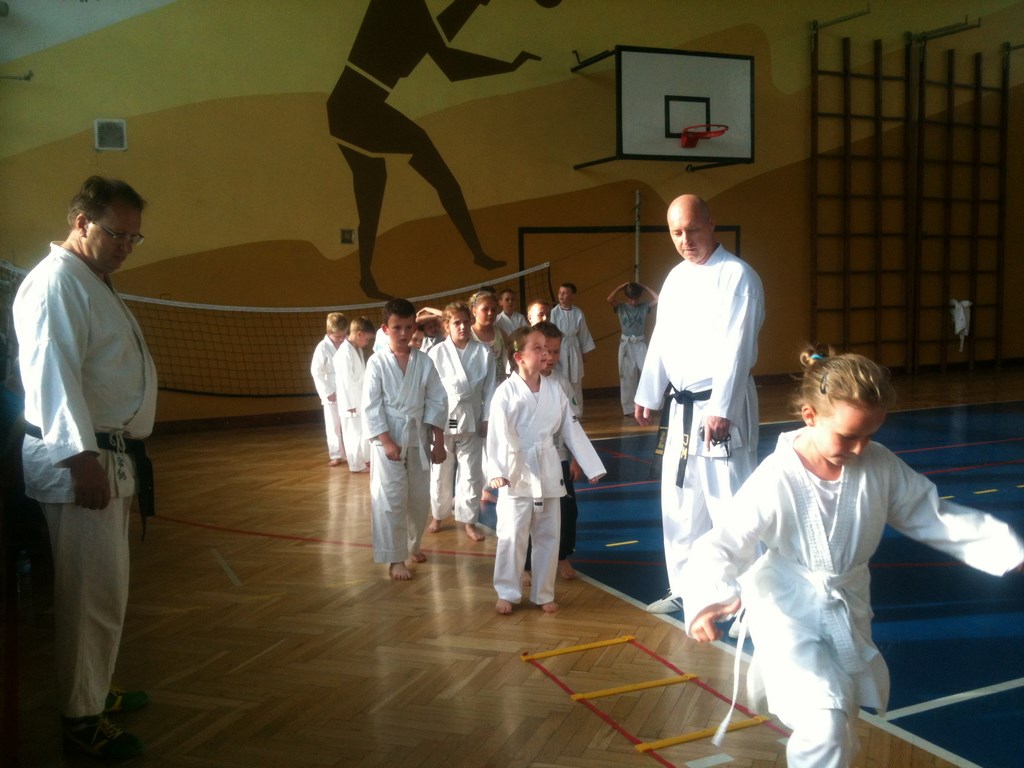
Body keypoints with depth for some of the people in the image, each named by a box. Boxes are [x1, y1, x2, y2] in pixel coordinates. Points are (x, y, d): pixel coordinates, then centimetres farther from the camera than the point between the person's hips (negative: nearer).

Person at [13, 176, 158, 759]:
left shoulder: (97, 283, 19)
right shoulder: (57, 282, -13)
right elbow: (53, 375, -21)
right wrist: (82, 458, -25)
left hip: (110, 456, 10)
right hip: (81, 460, -10)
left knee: (107, 586, 18)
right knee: (91, 593, -5)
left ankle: (97, 688, 33)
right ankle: (82, 718, 7)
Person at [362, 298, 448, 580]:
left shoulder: (424, 361, 0)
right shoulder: (377, 362, -8)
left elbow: (437, 401, 3)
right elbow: (370, 406, -9)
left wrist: (438, 441, 0)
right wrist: (386, 441, -15)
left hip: (418, 437, 3)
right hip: (388, 439, -3)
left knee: (420, 498, 13)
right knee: (391, 500, -3)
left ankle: (413, 545, 36)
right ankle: (395, 559, 8)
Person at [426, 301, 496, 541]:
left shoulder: (483, 352, -2)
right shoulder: (437, 352, -5)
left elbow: (489, 388, 1)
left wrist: (486, 418, -2)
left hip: (471, 419, 1)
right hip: (442, 417, -1)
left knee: (471, 473, 7)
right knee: (441, 472, 11)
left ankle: (469, 521, 21)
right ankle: (437, 515, 31)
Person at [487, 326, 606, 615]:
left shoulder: (554, 390, 3)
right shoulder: (506, 392, -10)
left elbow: (572, 430, 8)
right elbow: (498, 434, -15)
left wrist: (591, 466, 7)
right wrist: (497, 470, -26)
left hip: (548, 471, 4)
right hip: (517, 473, -4)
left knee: (548, 535, 11)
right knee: (512, 535, -1)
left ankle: (543, 593, 25)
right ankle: (507, 592, 16)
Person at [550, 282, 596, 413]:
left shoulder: (578, 312, 1)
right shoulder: (554, 312, -8)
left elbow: (583, 333, 9)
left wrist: (584, 351, 11)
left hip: (574, 350, 3)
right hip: (559, 349, -3)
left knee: (576, 383, 10)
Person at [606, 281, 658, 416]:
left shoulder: (644, 306, 5)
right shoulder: (620, 307, 1)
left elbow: (657, 299, -7)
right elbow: (610, 299, -17)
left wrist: (644, 287, -3)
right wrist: (621, 286, -10)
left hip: (641, 344, 1)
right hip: (626, 344, -1)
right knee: (627, 377, 4)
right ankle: (628, 408, 11)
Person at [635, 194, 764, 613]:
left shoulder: (737, 276, -12)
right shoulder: (676, 277, 11)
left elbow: (736, 349, -19)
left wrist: (720, 410, -23)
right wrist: (646, 395, 17)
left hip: (722, 406, -7)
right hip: (680, 406, 8)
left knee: (731, 504, -5)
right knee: (678, 504, 15)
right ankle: (684, 589, 30)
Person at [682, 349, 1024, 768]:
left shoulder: (881, 466, -14)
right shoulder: (776, 480, -29)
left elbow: (931, 515, -1)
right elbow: (721, 544, -30)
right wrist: (709, 598, -49)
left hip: (847, 607, 6)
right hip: (789, 609, -5)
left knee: (843, 711, 26)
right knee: (825, 724, -20)